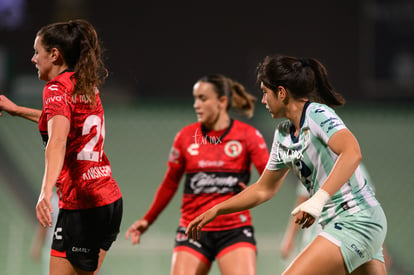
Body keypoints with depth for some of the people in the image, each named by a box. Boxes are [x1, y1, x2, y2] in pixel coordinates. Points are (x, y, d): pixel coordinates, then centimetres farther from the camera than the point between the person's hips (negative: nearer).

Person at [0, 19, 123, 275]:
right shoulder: (87, 86, 14)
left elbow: (58, 141, -29)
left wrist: (46, 192, -43)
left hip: (81, 205, -9)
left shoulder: (57, 88, -11)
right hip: (110, 198, 9)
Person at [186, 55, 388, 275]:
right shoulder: (283, 134, 14)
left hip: (357, 219, -9)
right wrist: (214, 211, 22)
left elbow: (352, 153, -31)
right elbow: (263, 189, 25)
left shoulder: (317, 114, -12)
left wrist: (318, 199, -39)